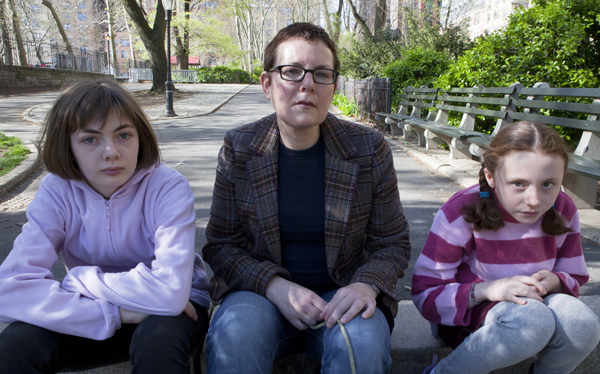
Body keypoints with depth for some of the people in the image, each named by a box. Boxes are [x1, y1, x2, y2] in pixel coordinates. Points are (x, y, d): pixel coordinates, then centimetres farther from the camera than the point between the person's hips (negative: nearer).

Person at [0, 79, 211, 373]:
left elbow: (169, 290, -35)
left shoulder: (168, 188, -22)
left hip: (175, 310, -3)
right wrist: (115, 311, -30)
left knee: (158, 338, -36)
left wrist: (78, 280, -22)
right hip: (95, 318, 3)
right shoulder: (56, 192, -11)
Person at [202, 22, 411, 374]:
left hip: (340, 295, 2)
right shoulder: (239, 148, -4)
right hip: (262, 292, -1)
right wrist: (275, 287, -17)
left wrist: (367, 285, -18)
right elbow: (220, 245, -1)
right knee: (233, 336, -32)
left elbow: (393, 243, 3)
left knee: (363, 341, -30)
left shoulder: (370, 149, -5)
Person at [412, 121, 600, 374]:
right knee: (531, 320, -35)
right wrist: (486, 289, -34)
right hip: (464, 316, -4)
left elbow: (575, 278, 8)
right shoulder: (460, 213, -20)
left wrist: (555, 281, -18)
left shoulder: (563, 211, -6)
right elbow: (424, 294, -18)